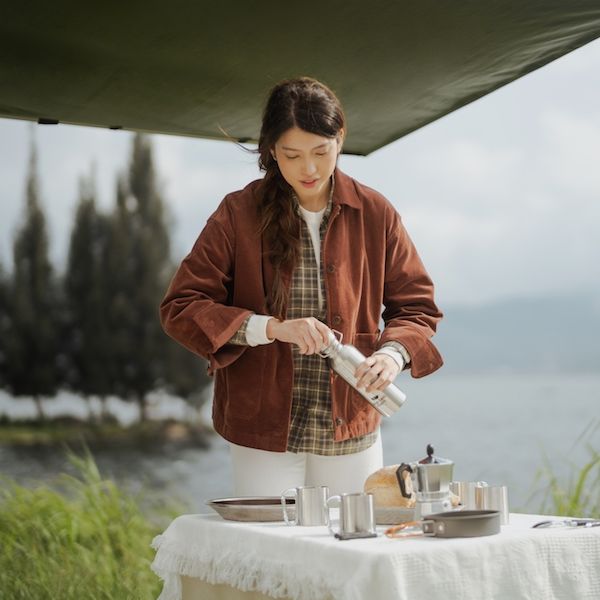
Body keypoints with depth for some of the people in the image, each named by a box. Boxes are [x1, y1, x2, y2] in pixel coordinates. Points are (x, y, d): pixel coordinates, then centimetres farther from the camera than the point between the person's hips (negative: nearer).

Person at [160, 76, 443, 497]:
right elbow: (180, 308, -8)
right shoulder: (239, 215, -5)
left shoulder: (374, 214, 0)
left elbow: (416, 305, 7)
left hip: (352, 434, 2)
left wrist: (393, 353, -15)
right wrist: (271, 328, -21)